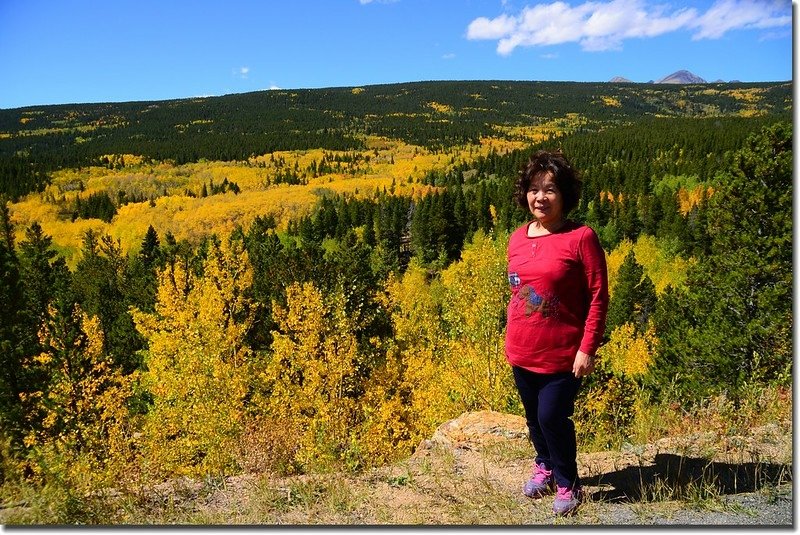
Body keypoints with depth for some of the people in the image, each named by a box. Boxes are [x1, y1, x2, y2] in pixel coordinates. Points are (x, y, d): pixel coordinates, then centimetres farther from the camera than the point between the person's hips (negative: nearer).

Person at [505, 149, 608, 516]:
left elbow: (598, 297, -12)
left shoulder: (581, 237, -14)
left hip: (563, 355, -5)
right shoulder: (517, 238, 2)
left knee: (552, 417, -2)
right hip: (521, 352, 5)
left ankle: (568, 483, 26)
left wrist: (588, 349, -15)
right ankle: (544, 466, 46)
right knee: (534, 417, 19)